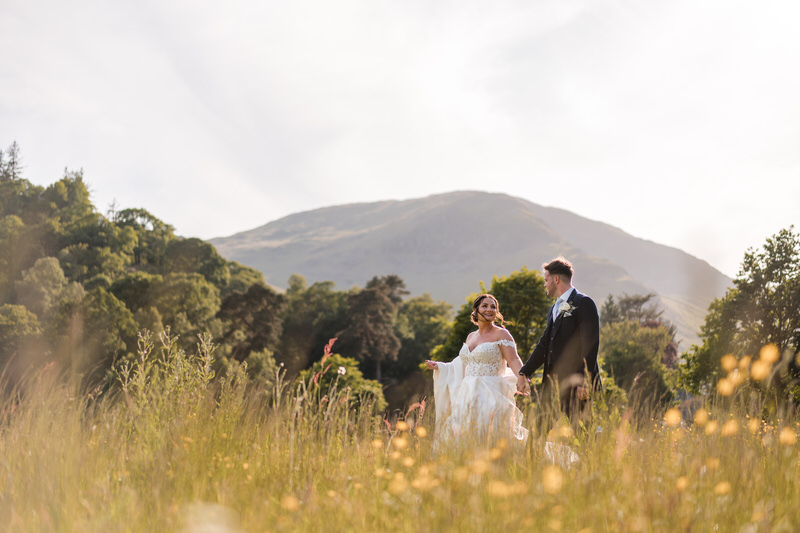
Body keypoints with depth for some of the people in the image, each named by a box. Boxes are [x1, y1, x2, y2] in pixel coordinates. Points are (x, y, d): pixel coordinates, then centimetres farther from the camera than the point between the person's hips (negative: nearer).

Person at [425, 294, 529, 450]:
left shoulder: (501, 334, -2)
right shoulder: (471, 337, 18)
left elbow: (514, 360, -14)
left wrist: (521, 377, -33)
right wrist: (438, 366, 33)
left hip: (490, 396, -6)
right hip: (468, 396, 6)